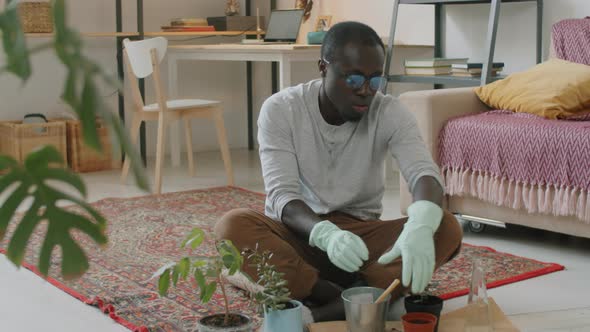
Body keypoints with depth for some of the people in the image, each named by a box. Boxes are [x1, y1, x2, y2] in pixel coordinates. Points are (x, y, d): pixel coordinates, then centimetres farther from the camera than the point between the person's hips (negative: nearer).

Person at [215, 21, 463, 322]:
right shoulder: (279, 109, -12)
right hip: (299, 234, -1)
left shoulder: (390, 113, -9)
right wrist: (326, 233, -43)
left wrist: (421, 224, -49)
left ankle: (337, 307, -34)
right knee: (232, 228, -34)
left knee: (445, 229, -26)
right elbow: (282, 196, -21)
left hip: (360, 234, 1)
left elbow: (424, 173, -24)